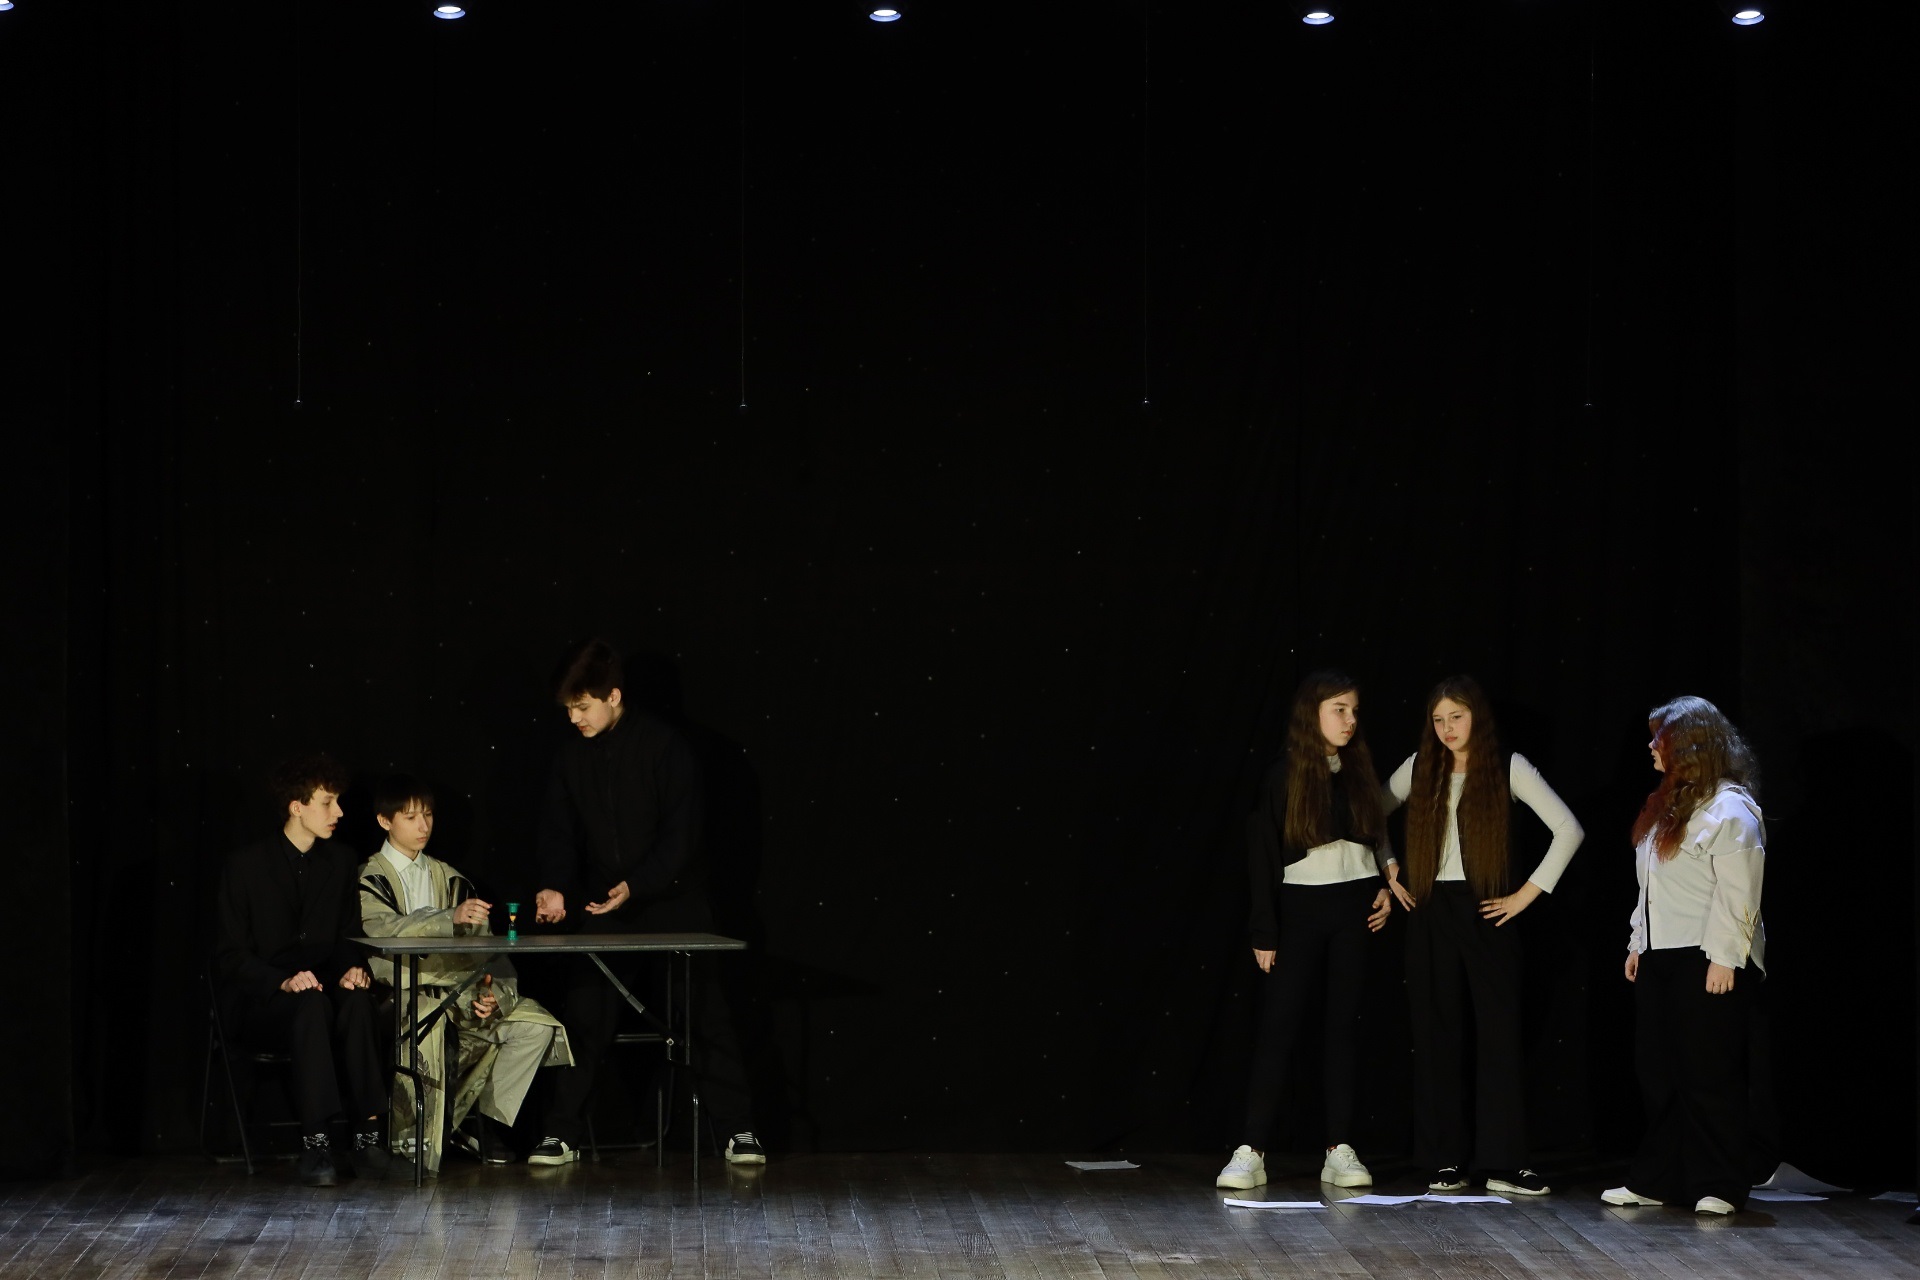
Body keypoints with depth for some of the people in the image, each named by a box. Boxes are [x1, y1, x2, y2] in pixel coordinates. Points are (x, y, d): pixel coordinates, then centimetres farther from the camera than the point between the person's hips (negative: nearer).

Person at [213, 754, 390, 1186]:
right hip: (261, 1002, -3)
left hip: (322, 987, 4)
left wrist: (354, 968, -9)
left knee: (357, 1002, -32)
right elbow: (229, 957, -4)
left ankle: (367, 1134, -35)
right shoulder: (245, 867, -2)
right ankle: (315, 1142, -40)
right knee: (312, 1006, -37)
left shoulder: (341, 862, 11)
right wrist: (283, 982, -21)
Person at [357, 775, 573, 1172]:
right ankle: (410, 1142, -30)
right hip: (399, 991, -6)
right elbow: (386, 930, -19)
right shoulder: (370, 879, 3)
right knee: (428, 1021, -40)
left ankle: (479, 1121, -5)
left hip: (454, 991, 6)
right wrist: (452, 918, -34)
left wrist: (492, 994, -9)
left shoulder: (448, 879, 20)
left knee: (536, 1023, -13)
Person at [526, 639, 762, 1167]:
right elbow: (559, 833, 3)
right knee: (583, 1019, -2)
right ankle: (562, 1133, 5)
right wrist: (554, 886, -15)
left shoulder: (663, 745, -11)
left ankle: (739, 1130, 5)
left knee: (705, 1015, -1)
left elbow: (681, 833, -13)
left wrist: (635, 885, -23)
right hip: (601, 909, 4)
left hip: (672, 903, -4)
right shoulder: (572, 758, 3)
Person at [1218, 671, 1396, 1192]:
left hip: (1354, 905, 3)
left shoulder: (1360, 773, 8)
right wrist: (1264, 932, -7)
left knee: (1344, 1025, 4)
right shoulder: (1285, 777, -3)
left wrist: (1384, 888, -1)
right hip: (1300, 905, -3)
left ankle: (1340, 1150, 7)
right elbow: (1262, 856, -4)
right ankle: (1251, 1151, -7)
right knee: (1280, 1025, -6)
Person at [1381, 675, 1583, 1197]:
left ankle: (1503, 1162, -3)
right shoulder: (1421, 768, 7)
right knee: (1437, 1033, 2)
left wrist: (1528, 893, -8)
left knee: (1499, 1031, -5)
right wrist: (1388, 872, 9)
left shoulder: (1508, 767, -2)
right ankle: (1446, 1160, 7)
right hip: (1431, 911, 3)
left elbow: (1568, 829, -7)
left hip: (1486, 912, -2)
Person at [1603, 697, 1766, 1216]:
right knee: (1657, 1071, 10)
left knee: (1709, 1074, -5)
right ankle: (1656, 1179, 16)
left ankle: (1720, 1186, 0)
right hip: (1660, 958, 9)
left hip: (1708, 960, -9)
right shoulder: (1669, 804, 18)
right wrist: (1639, 943, 17)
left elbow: (1738, 892, -18)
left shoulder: (1729, 809, -12)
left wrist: (1724, 958, -22)